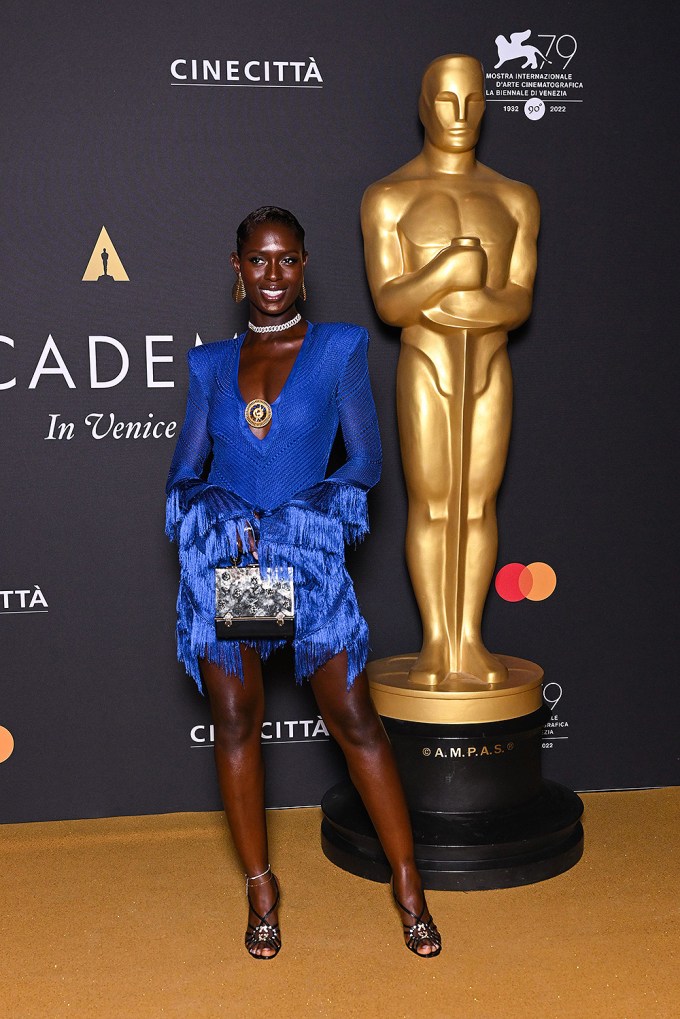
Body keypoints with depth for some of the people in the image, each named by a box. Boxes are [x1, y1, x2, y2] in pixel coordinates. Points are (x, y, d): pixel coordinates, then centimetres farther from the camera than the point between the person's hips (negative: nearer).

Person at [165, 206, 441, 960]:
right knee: (235, 721, 3)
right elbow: (184, 471, 10)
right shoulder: (210, 364, 10)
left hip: (309, 557, -2)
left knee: (354, 721, -2)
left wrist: (300, 511, -13)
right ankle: (260, 886, 19)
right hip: (219, 560, 2)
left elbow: (366, 460, 1)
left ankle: (407, 883, 11)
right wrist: (216, 514, -12)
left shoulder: (338, 349, 3)